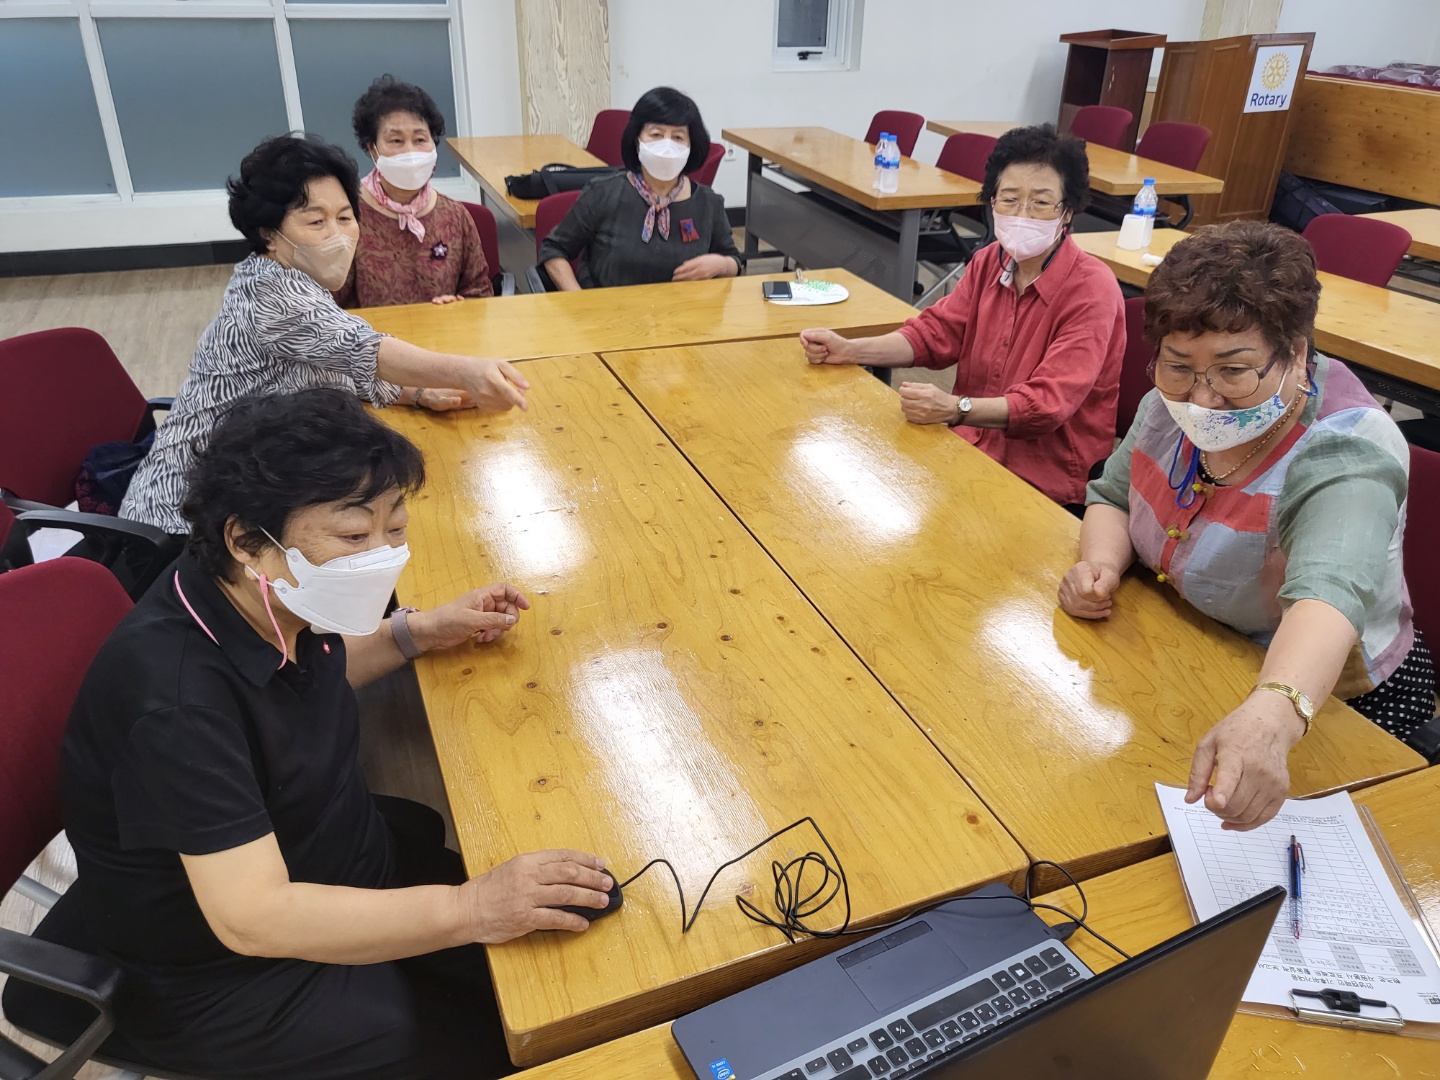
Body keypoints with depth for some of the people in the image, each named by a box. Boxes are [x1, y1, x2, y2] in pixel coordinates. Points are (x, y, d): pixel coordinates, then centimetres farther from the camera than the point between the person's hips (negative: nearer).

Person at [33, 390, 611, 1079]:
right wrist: (468, 910, -38)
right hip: (229, 978, -7)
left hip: (340, 857, 8)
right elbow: (251, 917, -34)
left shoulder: (274, 605, -9)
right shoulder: (174, 695, -33)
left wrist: (420, 632, 2)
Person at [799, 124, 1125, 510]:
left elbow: (1048, 402, -23)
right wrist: (849, 351, -4)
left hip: (1043, 477, -6)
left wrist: (956, 408, -39)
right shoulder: (989, 261, 6)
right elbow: (936, 333, 11)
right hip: (971, 442, 6)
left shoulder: (1093, 290, -16)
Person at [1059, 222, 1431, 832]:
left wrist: (1271, 719, -67)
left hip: (1326, 702, -6)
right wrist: (1102, 562, -19)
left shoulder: (1344, 455, -29)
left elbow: (1329, 597, -47)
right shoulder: (1175, 405, -9)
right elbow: (1112, 498, 5)